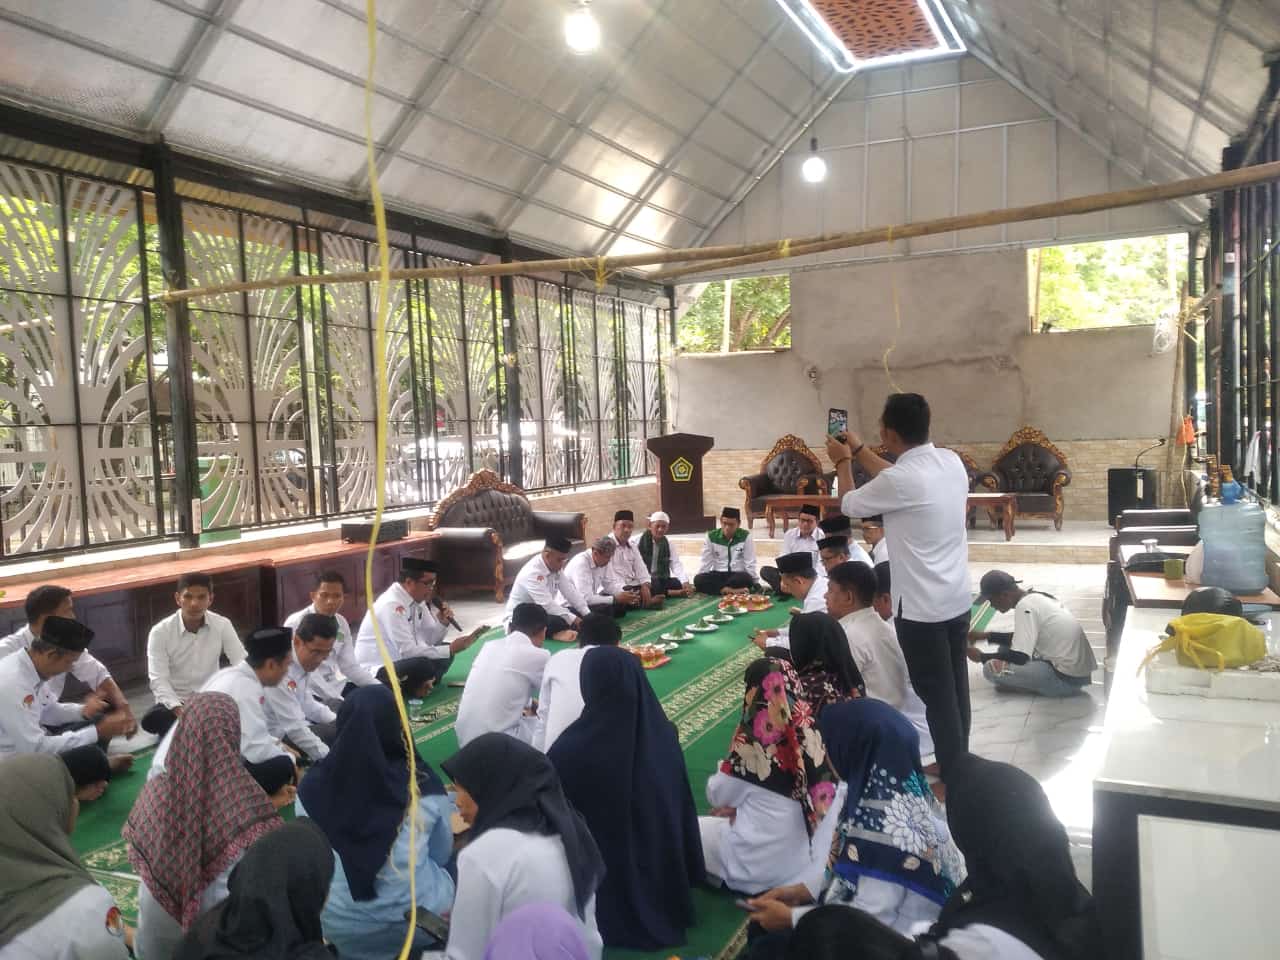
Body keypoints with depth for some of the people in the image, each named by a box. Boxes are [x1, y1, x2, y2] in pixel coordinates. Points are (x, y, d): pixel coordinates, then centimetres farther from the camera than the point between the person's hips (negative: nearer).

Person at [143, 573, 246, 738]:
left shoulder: (222, 625, -7)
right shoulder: (160, 632, -12)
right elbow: (158, 680, -17)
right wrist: (179, 710, -34)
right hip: (174, 702, -2)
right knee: (151, 719, -34)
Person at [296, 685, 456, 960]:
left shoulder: (312, 786, -14)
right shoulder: (424, 787, -17)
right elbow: (442, 855, 1)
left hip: (338, 926, 2)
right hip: (419, 920, -2)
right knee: (450, 867, 25)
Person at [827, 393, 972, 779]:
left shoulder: (900, 479, -22)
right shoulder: (951, 461, 1)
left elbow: (850, 504, -3)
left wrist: (843, 462, 14)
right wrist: (860, 451, 25)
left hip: (922, 608, -8)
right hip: (957, 600, 8)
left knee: (936, 695, 3)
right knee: (956, 689, 18)